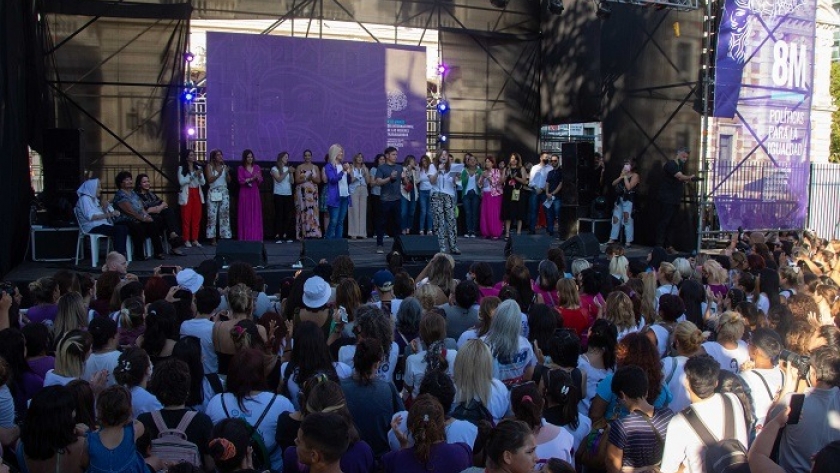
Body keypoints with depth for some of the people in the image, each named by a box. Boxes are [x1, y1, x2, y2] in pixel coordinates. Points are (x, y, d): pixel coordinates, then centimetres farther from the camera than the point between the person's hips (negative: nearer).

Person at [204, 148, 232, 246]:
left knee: (224, 215, -1)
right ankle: (212, 239, -3)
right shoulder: (209, 166, 2)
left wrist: (227, 173, -9)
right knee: (212, 215, -5)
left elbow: (229, 181, 8)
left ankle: (225, 237, 1)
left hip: (224, 193, 3)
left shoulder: (224, 166, 12)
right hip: (213, 193, -3)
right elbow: (209, 180, -8)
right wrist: (218, 174, -20)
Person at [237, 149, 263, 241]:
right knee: (245, 216, -5)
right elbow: (241, 181, -9)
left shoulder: (257, 167, 11)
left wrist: (258, 178, -14)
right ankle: (246, 238, -3)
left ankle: (255, 237, 3)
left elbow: (260, 181, 8)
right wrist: (252, 178, -18)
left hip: (255, 193, 3)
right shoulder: (241, 168, 2)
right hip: (245, 194, -3)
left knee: (256, 216, 0)